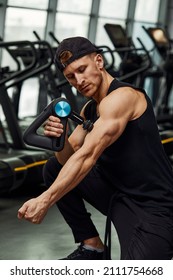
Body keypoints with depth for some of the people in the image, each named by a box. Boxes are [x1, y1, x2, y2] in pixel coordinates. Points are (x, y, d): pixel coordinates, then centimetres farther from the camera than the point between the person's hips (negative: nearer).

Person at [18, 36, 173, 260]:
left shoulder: (122, 97, -18)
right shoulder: (90, 109, 11)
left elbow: (87, 156, -25)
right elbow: (71, 158, 11)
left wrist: (45, 201, -28)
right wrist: (60, 138, -12)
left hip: (153, 207, -8)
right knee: (55, 169, 7)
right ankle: (92, 247, 11)